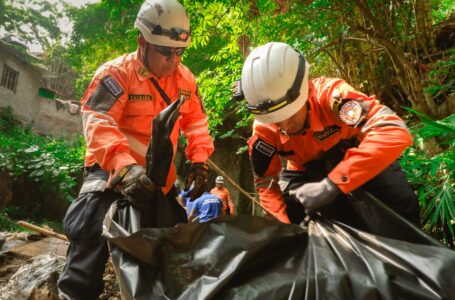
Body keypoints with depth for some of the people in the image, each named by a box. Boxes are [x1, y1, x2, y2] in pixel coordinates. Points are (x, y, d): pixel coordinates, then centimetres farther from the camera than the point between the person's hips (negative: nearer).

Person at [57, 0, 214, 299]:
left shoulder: (185, 78, 0)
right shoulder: (117, 73, -18)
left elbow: (196, 120, 6)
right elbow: (97, 123, -29)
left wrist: (199, 159, -8)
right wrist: (125, 166, -45)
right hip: (113, 170, -5)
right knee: (92, 229, -20)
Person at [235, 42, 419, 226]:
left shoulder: (329, 93, -36)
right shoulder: (263, 130, -25)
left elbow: (395, 131, -48)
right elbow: (266, 183, -13)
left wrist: (331, 184, -52)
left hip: (352, 155, -2)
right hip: (306, 170, 3)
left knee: (403, 203, -21)